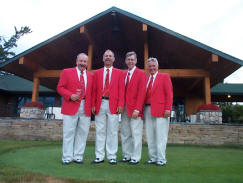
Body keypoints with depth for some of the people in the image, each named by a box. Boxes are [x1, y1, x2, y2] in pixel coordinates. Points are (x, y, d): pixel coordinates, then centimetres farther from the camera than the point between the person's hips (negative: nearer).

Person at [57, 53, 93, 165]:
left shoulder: (91, 76, 16)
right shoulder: (66, 72, 8)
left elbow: (92, 92, 15)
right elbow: (60, 87, 2)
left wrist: (92, 105, 0)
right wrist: (70, 96, -13)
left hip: (86, 108, 3)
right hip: (71, 106, -3)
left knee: (82, 133, 5)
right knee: (68, 133, 1)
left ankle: (78, 157, 17)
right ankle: (67, 157, 13)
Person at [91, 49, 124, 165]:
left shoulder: (119, 73, 9)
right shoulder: (97, 73, 14)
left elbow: (121, 90, 2)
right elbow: (94, 90, 9)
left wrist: (120, 104, -8)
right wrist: (93, 104, 0)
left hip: (113, 105, -1)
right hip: (100, 104, 2)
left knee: (112, 132, 2)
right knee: (100, 131, 6)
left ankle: (112, 157, 12)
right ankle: (99, 157, 15)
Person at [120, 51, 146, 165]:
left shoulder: (141, 74, -3)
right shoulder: (123, 74, 15)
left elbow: (142, 93, -9)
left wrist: (137, 109, -15)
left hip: (135, 109, -6)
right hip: (124, 109, 6)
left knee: (136, 134, -1)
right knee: (125, 133, 10)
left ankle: (135, 157, 11)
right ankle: (127, 156, 21)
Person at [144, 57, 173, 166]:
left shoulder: (164, 77, 5)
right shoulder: (145, 79, 17)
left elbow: (169, 94, -2)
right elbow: (143, 95, 12)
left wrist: (168, 109, -11)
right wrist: (143, 109, 1)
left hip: (160, 110, -4)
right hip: (148, 110, 5)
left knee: (160, 136, -2)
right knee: (150, 136, 7)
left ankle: (161, 159, 8)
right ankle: (153, 158, 17)